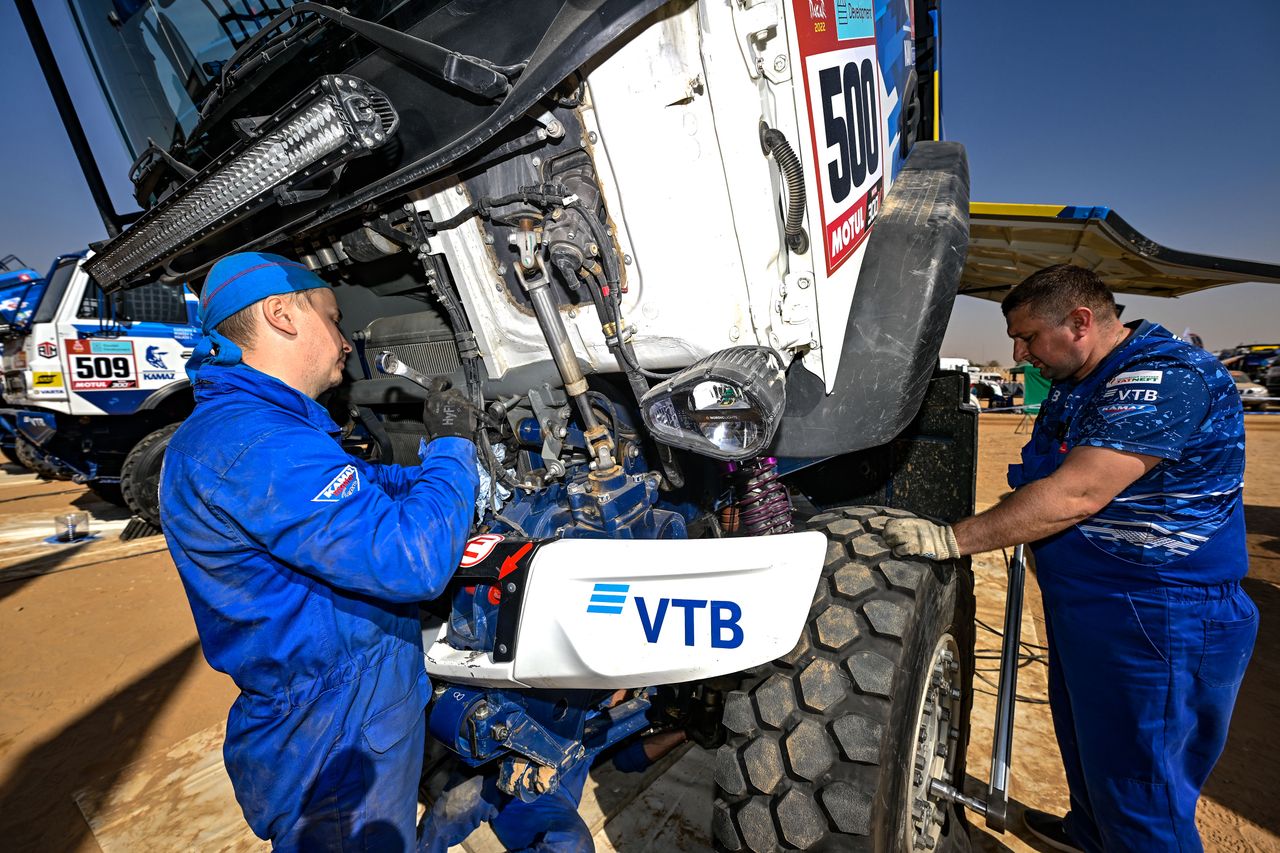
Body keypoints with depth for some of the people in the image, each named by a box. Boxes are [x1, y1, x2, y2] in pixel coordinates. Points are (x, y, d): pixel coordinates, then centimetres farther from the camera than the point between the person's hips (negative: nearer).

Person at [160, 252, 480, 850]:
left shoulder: (248, 424, 8)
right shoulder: (246, 440, -28)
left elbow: (370, 486, 17)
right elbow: (413, 560, -35)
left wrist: (441, 458, 4)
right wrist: (451, 444, -20)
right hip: (335, 752, -9)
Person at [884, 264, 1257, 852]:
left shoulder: (1165, 379, -24)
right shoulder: (1076, 384, 7)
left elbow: (1074, 496, -32)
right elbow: (1049, 480, 21)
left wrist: (952, 539, -31)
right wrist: (1025, 536, 9)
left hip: (1156, 621, -9)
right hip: (1084, 605, 10)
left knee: (1140, 788, 7)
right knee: (1084, 739, 27)